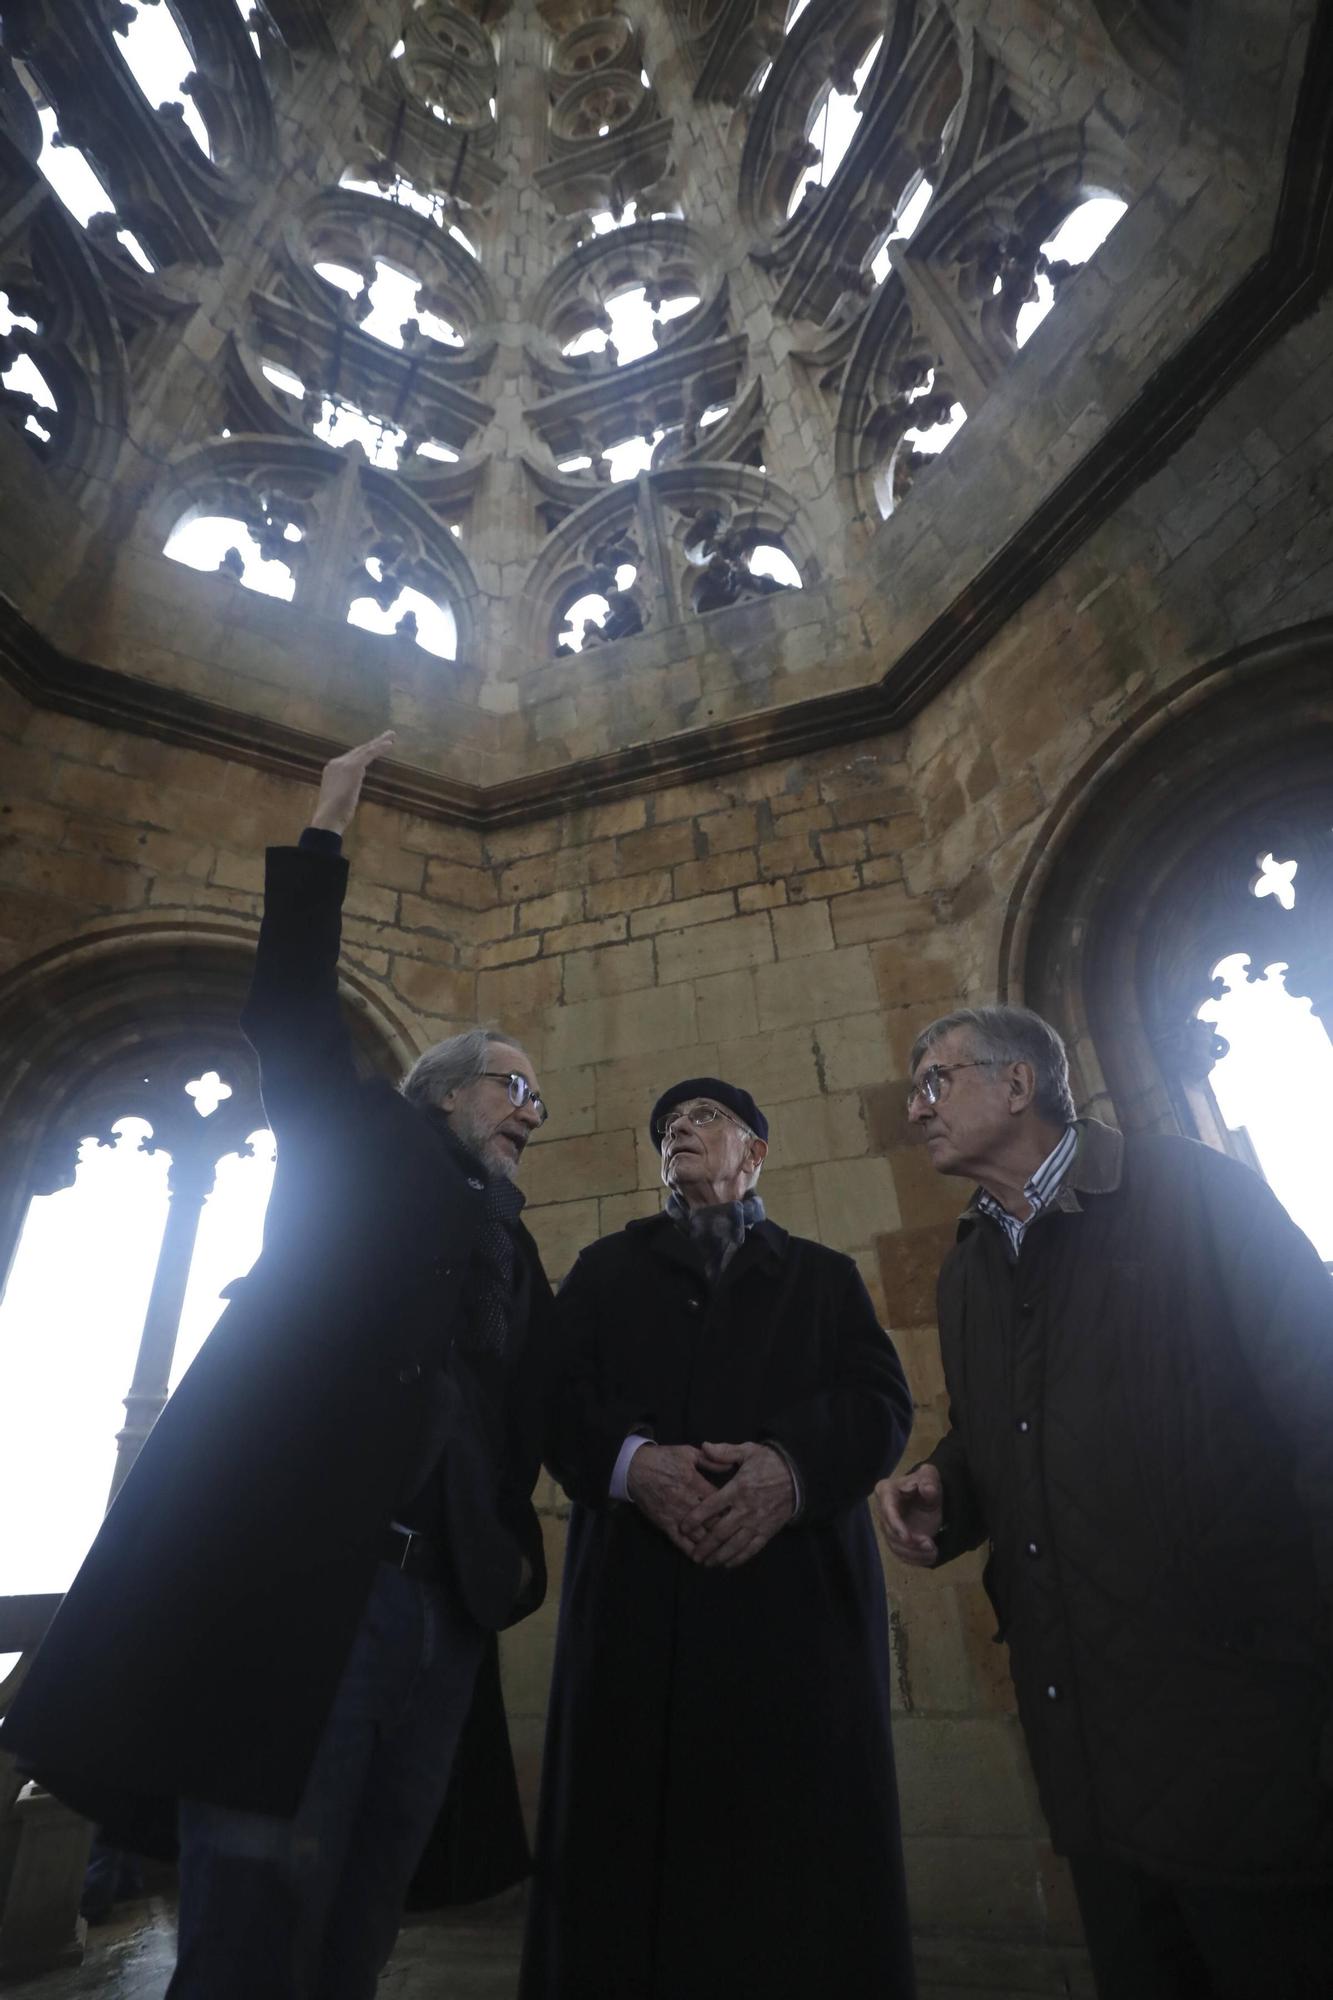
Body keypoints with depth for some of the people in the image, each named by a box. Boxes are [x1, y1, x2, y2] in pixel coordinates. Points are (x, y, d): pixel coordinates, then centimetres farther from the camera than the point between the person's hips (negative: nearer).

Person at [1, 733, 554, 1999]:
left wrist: (515, 1551, 4)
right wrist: (326, 839, 2)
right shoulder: (365, 1151, 9)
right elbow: (292, 1019, 1)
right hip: (295, 1584, -5)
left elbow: (516, 1428, 19)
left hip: (438, 1615, 5)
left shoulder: (517, 1253, 20)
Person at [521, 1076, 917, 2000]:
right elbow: (560, 1396, 6)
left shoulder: (824, 1275, 18)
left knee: (799, 1847, 0)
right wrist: (632, 1459, -15)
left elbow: (881, 1401, 4)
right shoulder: (604, 1271, 19)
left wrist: (791, 1464, -16)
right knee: (633, 1842, -1)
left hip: (796, 1582, 0)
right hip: (636, 1586, 1)